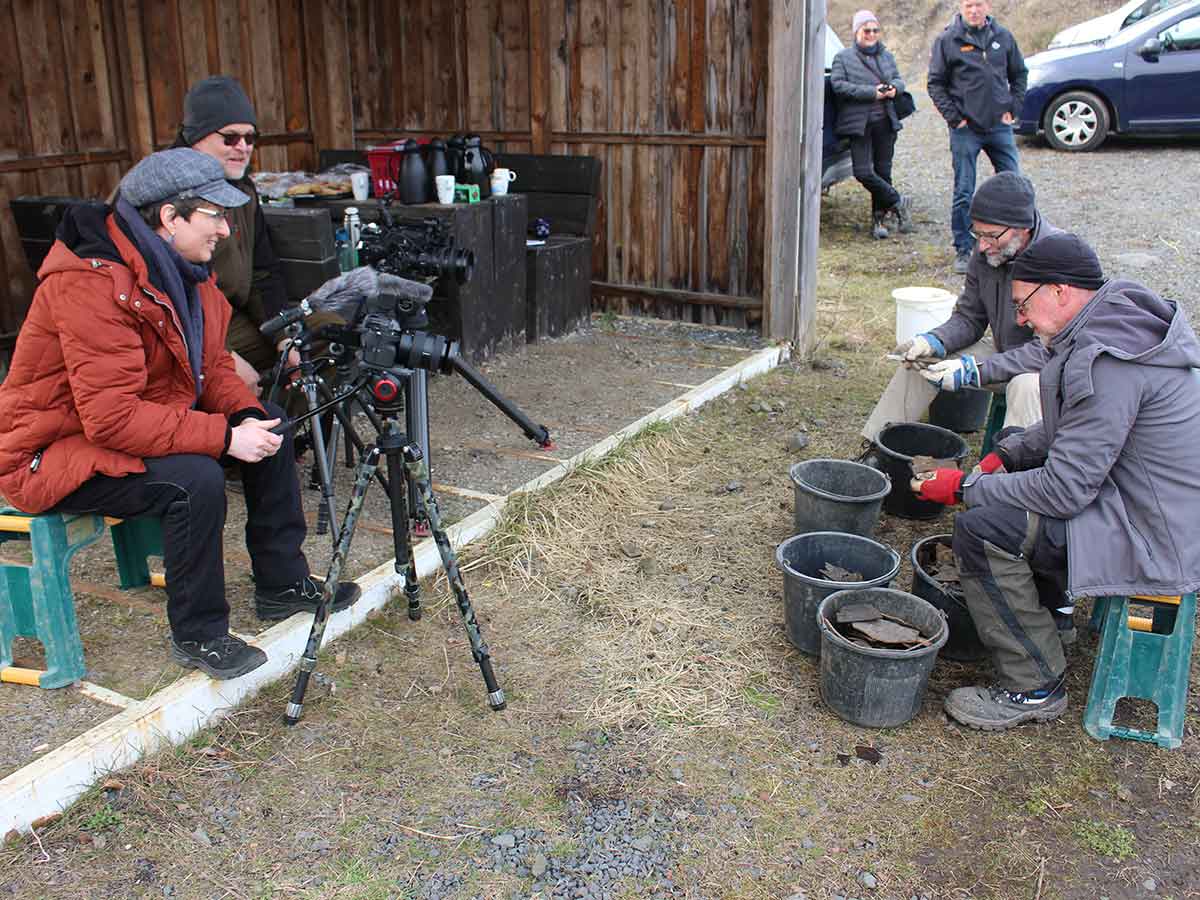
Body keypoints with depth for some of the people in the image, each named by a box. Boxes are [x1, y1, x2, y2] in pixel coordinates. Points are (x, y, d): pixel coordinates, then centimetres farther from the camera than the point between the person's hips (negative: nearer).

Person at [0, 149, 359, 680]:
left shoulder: (180, 267, 0)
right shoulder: (92, 284, -29)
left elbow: (211, 363, 6)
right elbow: (112, 418, -34)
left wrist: (246, 415, -13)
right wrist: (225, 437, -33)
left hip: (143, 424, 10)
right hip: (56, 453, -10)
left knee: (267, 422, 3)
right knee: (194, 478, -32)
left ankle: (283, 584, 13)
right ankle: (197, 637, -10)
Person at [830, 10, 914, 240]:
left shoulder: (886, 56, 16)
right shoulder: (843, 58, 1)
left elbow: (899, 79, 21)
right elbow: (838, 85, -11)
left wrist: (894, 87, -6)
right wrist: (871, 92, -16)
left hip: (885, 121, 4)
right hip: (859, 123, -4)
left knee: (883, 171, 4)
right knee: (864, 172, -13)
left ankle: (879, 219, 16)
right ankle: (899, 202, 6)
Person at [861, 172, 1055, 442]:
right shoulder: (987, 252, -5)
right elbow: (968, 318, 5)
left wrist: (974, 371, -36)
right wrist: (933, 341, -16)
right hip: (1006, 360, 7)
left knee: (1025, 385, -39)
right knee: (922, 358, -2)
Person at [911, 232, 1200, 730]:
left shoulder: (1105, 362, -27)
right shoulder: (1122, 321, 6)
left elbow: (1066, 490, -25)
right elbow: (1068, 428, 19)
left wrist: (965, 488, -14)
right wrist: (1005, 456, 5)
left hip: (1153, 540, -11)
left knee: (980, 528, -19)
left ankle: (1035, 689, -5)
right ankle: (1049, 607, 27)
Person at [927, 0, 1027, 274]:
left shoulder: (1003, 36, 6)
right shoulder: (948, 40, -3)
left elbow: (1019, 74, 16)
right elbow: (935, 83, -1)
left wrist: (1013, 109, 6)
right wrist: (953, 117, -8)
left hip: (999, 125, 3)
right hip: (966, 129, -3)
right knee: (964, 192, -1)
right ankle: (963, 251, 8)